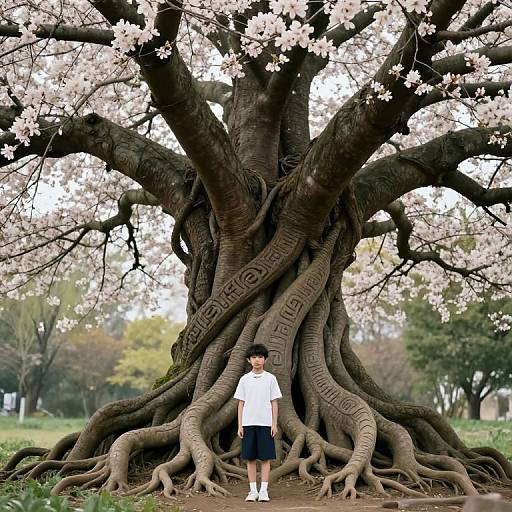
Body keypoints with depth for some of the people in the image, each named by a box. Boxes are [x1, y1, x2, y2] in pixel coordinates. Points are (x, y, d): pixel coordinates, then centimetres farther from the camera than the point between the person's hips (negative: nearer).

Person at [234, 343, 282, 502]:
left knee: (265, 458, 0)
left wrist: (274, 424, -3)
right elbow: (241, 403, 7)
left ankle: (264, 490, 5)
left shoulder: (270, 379, 3)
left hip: (265, 423, -1)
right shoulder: (244, 379, 6)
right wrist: (240, 425, 2)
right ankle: (253, 490, 10)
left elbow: (274, 402, 3)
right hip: (248, 423, 1)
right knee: (250, 458, 4)